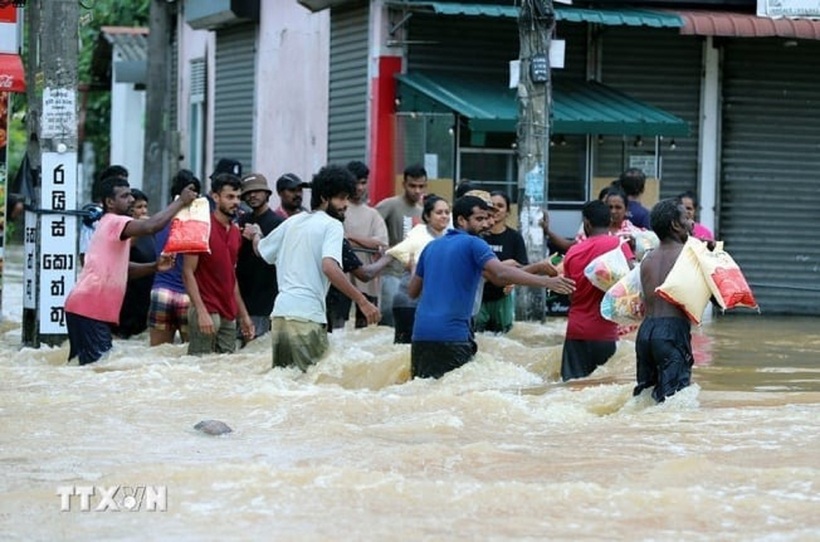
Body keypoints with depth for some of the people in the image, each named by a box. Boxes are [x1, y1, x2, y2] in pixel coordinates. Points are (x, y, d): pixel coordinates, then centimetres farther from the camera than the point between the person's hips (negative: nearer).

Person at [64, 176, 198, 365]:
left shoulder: (110, 225, 23)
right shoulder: (114, 222, -10)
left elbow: (123, 269, 25)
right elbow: (150, 226, -27)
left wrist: (154, 267, 10)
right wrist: (181, 201, -18)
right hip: (89, 308, -11)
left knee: (81, 364, 10)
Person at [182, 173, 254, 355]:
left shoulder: (236, 232, 14)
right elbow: (188, 273, -11)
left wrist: (243, 314, 18)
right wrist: (202, 312, -20)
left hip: (229, 316, 7)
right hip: (206, 313, -7)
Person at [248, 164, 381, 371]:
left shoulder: (292, 222, 19)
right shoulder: (332, 226, -4)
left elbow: (262, 250, 33)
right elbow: (329, 267, -20)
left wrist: (255, 235, 57)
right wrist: (362, 301, -20)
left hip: (279, 314, 8)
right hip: (307, 317, -8)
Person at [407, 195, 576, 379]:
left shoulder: (431, 247, 17)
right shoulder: (473, 244, -3)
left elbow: (412, 291, 22)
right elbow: (501, 273, -19)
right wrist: (546, 282, -25)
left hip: (420, 333, 7)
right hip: (453, 335, -7)